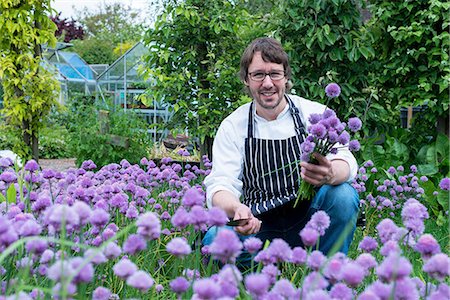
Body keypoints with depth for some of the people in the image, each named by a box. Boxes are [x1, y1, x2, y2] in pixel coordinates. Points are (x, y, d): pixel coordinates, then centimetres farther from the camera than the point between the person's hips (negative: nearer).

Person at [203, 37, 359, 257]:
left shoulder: (314, 113, 0)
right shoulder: (232, 126, 1)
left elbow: (346, 163, -13)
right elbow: (220, 185, -8)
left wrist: (330, 174, -40)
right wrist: (236, 209, -34)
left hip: (308, 222, 1)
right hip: (257, 227, 0)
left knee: (343, 194, -29)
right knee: (215, 238, -30)